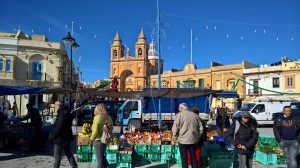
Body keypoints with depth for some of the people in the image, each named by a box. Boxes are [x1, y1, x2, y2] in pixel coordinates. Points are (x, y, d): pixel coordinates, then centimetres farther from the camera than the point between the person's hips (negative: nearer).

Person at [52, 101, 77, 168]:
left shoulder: (61, 114, -20)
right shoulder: (67, 113, 10)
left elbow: (58, 127, -24)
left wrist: (53, 136, -11)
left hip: (60, 138, -9)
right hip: (67, 137, 9)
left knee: (57, 156, 3)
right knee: (69, 154, 16)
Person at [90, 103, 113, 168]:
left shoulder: (97, 118, -20)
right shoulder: (108, 117, -2)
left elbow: (95, 131, -23)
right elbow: (111, 128, 8)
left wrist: (92, 138, -7)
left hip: (98, 140, -6)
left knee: (99, 158, 9)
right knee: (102, 156, 25)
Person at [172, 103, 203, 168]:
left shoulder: (179, 115, -8)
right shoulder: (195, 115, 6)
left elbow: (175, 129, -12)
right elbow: (201, 128, 9)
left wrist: (176, 137, 2)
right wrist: (197, 136, 18)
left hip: (183, 140, -4)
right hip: (193, 139, 4)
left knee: (184, 158, 6)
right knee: (193, 157, 16)